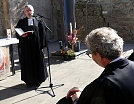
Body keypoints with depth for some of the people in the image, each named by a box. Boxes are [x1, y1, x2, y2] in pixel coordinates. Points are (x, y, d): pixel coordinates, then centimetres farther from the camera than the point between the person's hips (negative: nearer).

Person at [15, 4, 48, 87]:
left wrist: (42, 45, -6)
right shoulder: (21, 22, 7)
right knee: (27, 63, 5)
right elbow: (17, 34, 6)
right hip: (25, 46, 1)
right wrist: (21, 35, -17)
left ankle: (38, 80, 20)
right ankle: (29, 81, 17)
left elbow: (43, 33, 1)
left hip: (36, 45, -1)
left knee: (38, 62, 6)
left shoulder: (38, 21, 4)